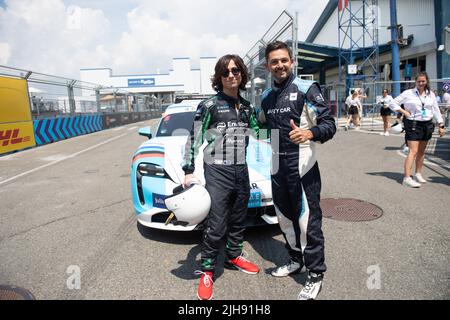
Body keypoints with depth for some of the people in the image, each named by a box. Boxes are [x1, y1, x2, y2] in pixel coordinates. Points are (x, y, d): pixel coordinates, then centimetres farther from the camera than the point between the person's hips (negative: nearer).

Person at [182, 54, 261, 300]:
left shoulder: (247, 107, 12)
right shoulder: (209, 105, -3)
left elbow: (259, 132, 24)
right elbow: (194, 140, -4)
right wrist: (189, 171, -9)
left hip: (241, 171, 6)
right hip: (217, 172, -5)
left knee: (238, 220, 17)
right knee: (216, 225, -5)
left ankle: (234, 256, 38)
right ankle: (207, 271, 13)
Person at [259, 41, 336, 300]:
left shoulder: (306, 89, -6)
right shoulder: (266, 96, 13)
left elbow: (329, 124, -13)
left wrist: (310, 133, -31)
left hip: (303, 165, -6)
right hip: (278, 165, 7)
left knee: (308, 220, -3)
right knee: (285, 217, 16)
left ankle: (316, 274, 14)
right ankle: (296, 260, 35)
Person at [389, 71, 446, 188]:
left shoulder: (431, 94, 9)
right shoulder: (408, 93, -3)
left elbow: (436, 110, 13)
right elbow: (393, 103, 0)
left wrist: (441, 125, 9)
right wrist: (404, 112, -10)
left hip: (427, 125, 5)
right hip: (413, 125, -5)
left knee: (421, 151, 13)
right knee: (413, 151, -13)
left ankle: (418, 173, 28)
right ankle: (407, 178, -15)